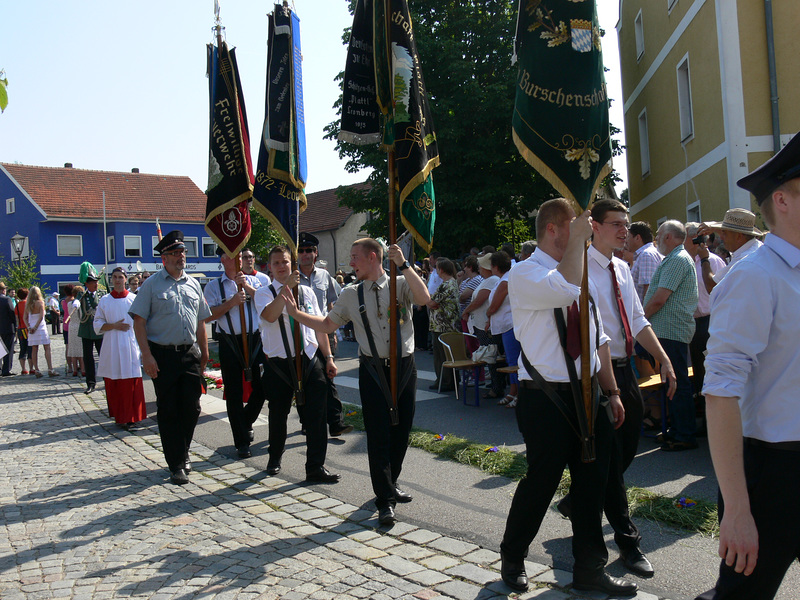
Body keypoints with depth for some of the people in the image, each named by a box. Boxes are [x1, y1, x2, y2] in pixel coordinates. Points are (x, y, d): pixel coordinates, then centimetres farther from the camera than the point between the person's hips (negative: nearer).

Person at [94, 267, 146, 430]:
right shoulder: (104, 300, 8)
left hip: (131, 345, -1)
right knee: (113, 384, 0)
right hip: (111, 347, 1)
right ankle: (119, 416, 9)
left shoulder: (134, 299, 4)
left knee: (132, 384, -4)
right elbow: (98, 326, 8)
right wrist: (114, 326, -9)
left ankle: (131, 416, 3)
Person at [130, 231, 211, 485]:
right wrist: (147, 355, -13)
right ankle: (176, 465, 10)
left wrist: (204, 350, 14)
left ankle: (182, 453, 26)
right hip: (163, 355, -4)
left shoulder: (193, 284, 13)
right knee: (168, 411, 2)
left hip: (190, 354, 4)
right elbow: (139, 321, -6)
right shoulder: (152, 284, -2)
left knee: (191, 407, 4)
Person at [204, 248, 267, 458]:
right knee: (234, 394, 3)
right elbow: (209, 314, -4)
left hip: (255, 339, 1)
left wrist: (247, 287, -14)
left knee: (261, 388, 2)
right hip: (230, 343, -1)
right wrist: (232, 302, -13)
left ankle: (246, 423, 32)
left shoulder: (253, 281, 10)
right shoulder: (213, 286, 5)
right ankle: (242, 442, 13)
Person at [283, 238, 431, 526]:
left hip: (404, 366, 0)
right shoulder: (350, 295, 8)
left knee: (401, 431, 11)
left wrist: (403, 265, -24)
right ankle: (386, 500, 4)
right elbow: (328, 324, 14)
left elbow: (424, 298, -20)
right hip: (373, 370, 0)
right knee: (378, 434, -4)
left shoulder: (401, 284, 0)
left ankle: (390, 485, 32)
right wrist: (295, 312, 6)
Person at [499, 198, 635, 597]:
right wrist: (577, 242, -22)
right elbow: (564, 288, -34)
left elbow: (598, 339, 17)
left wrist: (611, 391, 15)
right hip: (546, 399, -7)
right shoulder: (525, 274, -10)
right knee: (541, 483, 4)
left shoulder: (581, 272, 13)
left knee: (592, 483, 14)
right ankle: (512, 559, 29)